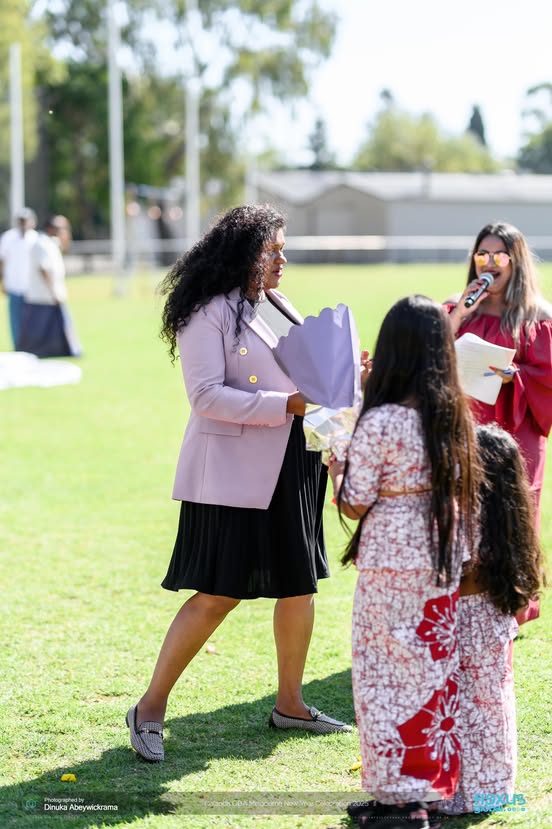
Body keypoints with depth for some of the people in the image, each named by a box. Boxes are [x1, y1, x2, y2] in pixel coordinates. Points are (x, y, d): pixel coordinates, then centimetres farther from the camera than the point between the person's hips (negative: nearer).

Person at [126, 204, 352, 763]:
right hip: (233, 472, -8)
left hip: (292, 466, 8)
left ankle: (289, 704, 26)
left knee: (300, 584, 12)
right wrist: (286, 405, -23)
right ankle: (150, 708, 4)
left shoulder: (277, 307, 13)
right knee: (218, 595, -8)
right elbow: (206, 395, -19)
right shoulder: (209, 314, -12)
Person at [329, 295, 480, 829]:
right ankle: (429, 783, 22)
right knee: (434, 671, 15)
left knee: (387, 674, 5)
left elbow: (354, 506, -14)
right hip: (445, 563, 6)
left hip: (391, 566, -6)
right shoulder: (455, 415, 0)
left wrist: (335, 466, 6)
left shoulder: (379, 423, -18)